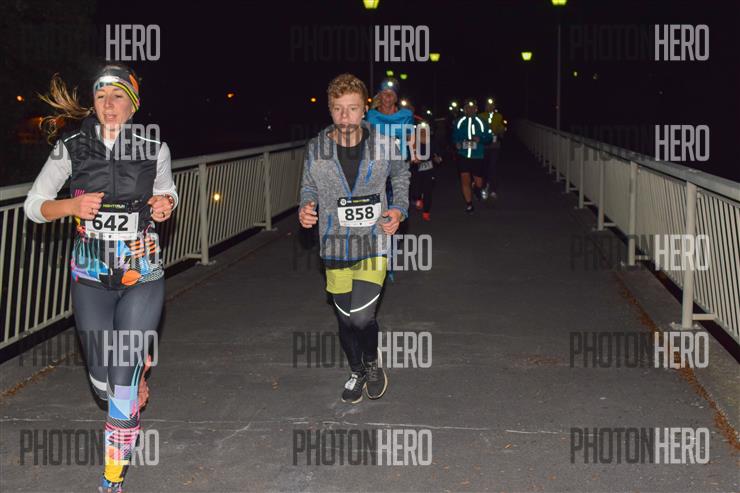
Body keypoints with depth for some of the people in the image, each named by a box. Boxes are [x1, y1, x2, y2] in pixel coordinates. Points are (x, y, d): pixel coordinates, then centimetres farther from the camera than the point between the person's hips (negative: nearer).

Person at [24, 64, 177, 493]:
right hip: (91, 278, 2)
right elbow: (34, 206, 0)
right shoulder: (72, 148, -4)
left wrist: (166, 204, -8)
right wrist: (72, 206, -20)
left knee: (124, 384, -7)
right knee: (103, 380, 12)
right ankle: (139, 386, 49)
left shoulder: (155, 149, -4)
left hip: (142, 278, -2)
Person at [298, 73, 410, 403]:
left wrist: (399, 209, -1)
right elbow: (309, 186, 10)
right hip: (335, 246, 2)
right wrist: (306, 208, -11)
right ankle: (356, 372, 38)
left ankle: (372, 363, 16)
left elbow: (400, 175, 13)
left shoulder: (384, 145, -8)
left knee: (361, 317, -14)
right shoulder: (316, 149, -7)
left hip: (373, 243, -2)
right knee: (345, 319, 13)